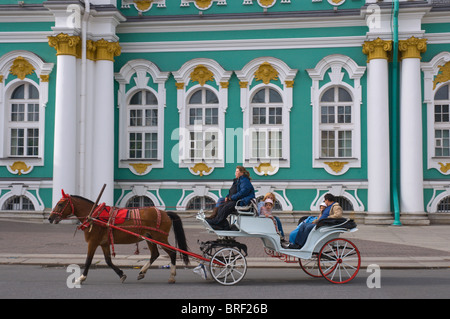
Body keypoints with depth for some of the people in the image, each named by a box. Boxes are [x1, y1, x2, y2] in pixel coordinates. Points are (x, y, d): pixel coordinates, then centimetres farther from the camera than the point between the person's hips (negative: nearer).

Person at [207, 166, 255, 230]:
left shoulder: (245, 180, -8)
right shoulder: (237, 180, 22)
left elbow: (243, 191, -21)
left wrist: (232, 197, -18)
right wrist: (227, 197, 8)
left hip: (242, 202, -10)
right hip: (235, 200, 10)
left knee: (226, 207, -29)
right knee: (221, 207, -11)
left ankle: (216, 222, -23)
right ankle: (225, 226, -20)